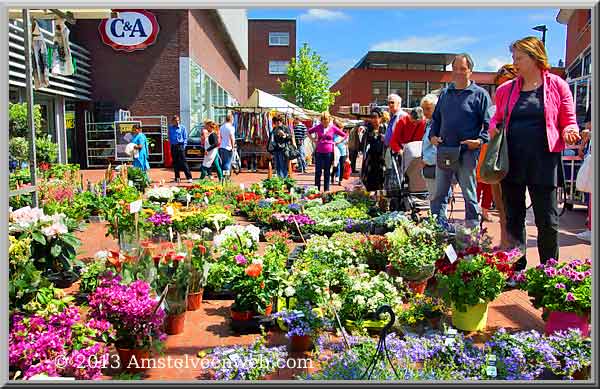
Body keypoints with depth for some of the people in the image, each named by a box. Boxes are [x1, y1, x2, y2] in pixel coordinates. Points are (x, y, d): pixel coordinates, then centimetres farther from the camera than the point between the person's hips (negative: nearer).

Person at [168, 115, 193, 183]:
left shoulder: (182, 128, 1)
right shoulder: (170, 128, 9)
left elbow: (185, 138, 2)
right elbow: (170, 137, 16)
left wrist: (184, 145, -6)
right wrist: (171, 145, 5)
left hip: (180, 146, -3)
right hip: (173, 147, 3)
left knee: (183, 162, -9)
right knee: (175, 163, 7)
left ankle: (189, 177, -10)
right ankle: (177, 178, 15)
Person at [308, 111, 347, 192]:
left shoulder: (333, 128, -1)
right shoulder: (318, 127, 2)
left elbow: (345, 136, 7)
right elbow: (309, 132, 18)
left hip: (329, 153, -1)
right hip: (319, 152, 1)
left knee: (327, 172, 7)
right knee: (318, 172, 1)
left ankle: (326, 190, 16)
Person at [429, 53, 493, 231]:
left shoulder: (480, 94, 0)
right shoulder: (445, 93, 15)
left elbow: (489, 123, -4)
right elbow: (436, 118, 22)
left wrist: (481, 140, -18)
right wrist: (432, 135, 6)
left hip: (467, 152, -5)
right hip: (444, 151, 5)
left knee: (469, 195, 5)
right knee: (438, 194, 9)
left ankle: (472, 228, 15)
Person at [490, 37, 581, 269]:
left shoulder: (557, 86, 3)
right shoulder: (506, 89, 11)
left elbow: (569, 121, 6)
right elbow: (497, 118, 21)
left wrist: (569, 131, -16)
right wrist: (493, 127, 0)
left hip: (543, 162, -3)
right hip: (512, 161, 3)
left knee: (547, 221, 2)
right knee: (513, 219, 10)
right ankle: (517, 269, 23)